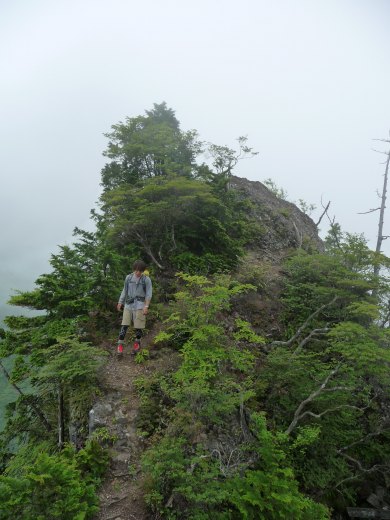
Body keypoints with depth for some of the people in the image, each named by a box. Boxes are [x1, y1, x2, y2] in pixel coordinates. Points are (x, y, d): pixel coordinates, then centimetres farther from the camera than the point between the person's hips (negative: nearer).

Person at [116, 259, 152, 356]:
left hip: (140, 305, -2)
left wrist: (146, 306, -12)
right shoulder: (128, 277, 6)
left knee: (138, 326, 2)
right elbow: (124, 291, 15)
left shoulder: (146, 279, -3)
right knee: (124, 325, -2)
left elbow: (149, 294, -4)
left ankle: (137, 342, 23)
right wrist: (120, 302, 13)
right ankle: (120, 344, 7)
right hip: (128, 304, 3)